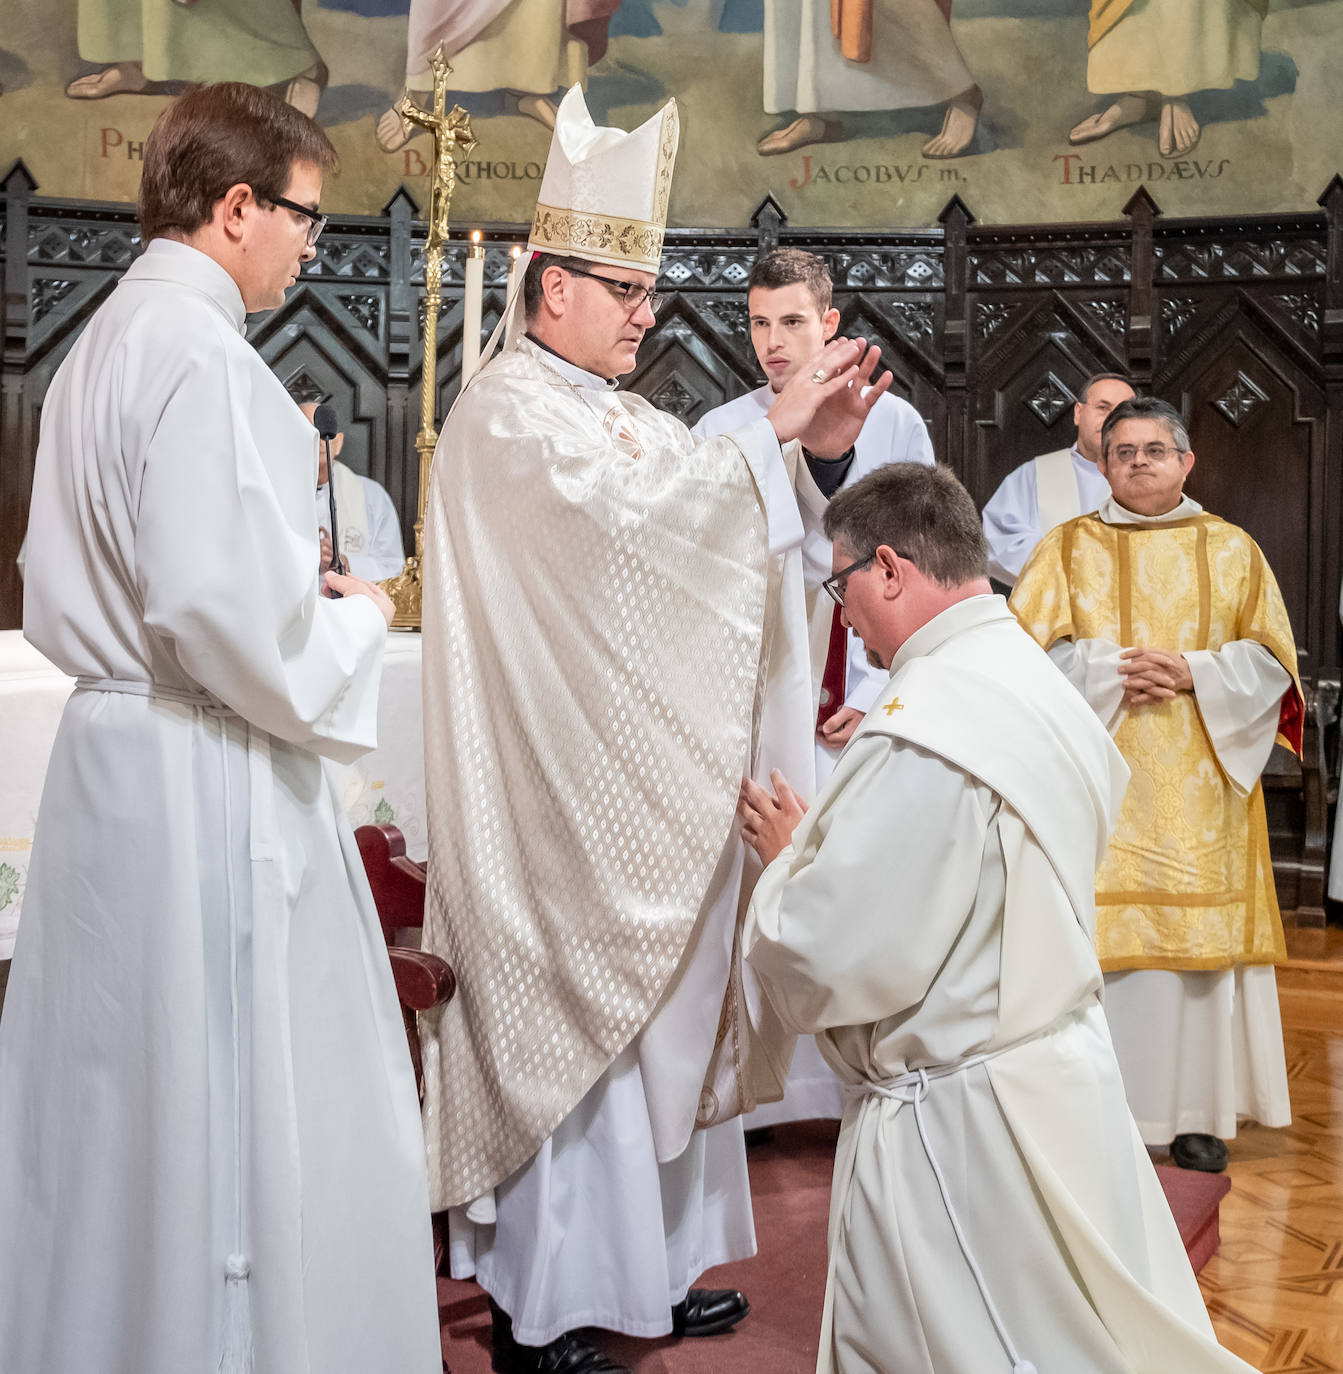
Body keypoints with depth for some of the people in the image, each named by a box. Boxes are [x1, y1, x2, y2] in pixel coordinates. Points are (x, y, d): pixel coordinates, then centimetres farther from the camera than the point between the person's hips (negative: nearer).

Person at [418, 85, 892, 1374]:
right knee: (566, 1024, -3)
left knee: (649, 1015, 14)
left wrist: (820, 444, -2)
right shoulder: (511, 411, -10)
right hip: (558, 792, -9)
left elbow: (718, 531, 12)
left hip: (639, 781, 9)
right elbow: (626, 509, -27)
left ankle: (643, 1266, 27)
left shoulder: (617, 416, 18)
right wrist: (772, 430, -24)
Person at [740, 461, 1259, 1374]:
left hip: (960, 1122, -9)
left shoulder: (921, 733, -26)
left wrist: (789, 854, -5)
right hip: (1058, 1065, 9)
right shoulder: (1044, 689, 6)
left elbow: (832, 960, -24)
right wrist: (830, 834, 11)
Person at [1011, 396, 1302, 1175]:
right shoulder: (1067, 548, 8)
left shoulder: (1232, 550, 11)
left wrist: (1192, 672, -11)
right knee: (1096, 934, -5)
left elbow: (1270, 660, 6)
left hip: (1198, 789, 1)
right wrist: (1109, 670, -14)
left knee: (1197, 931, 0)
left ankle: (1196, 1112, 11)